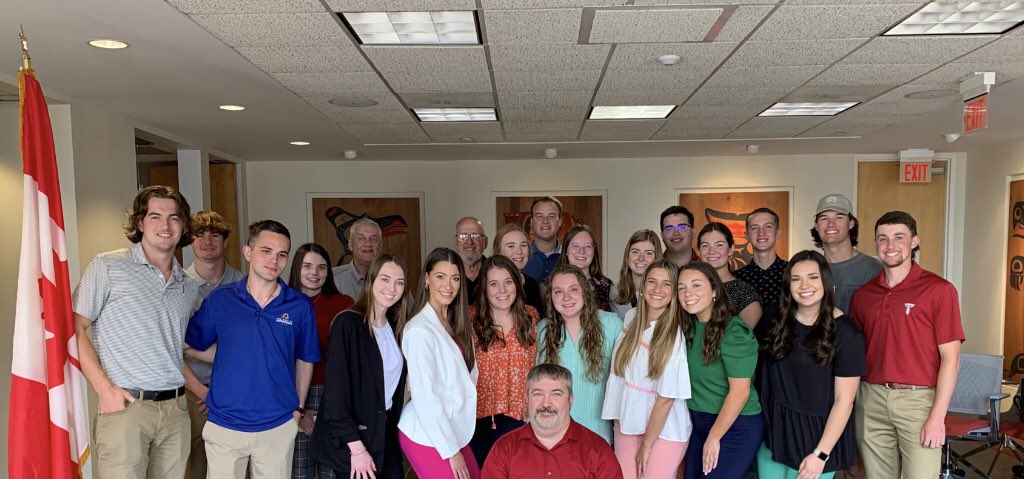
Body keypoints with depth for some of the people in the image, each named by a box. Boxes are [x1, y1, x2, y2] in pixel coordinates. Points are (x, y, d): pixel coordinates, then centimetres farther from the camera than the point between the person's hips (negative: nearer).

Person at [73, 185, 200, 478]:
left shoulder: (189, 287, 13)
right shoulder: (107, 267, -2)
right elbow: (74, 328, -4)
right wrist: (105, 389, -11)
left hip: (176, 409, 4)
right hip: (124, 406, -4)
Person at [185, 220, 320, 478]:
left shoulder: (300, 306, -3)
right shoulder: (219, 300, -3)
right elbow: (192, 346, 6)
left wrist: (298, 409, 7)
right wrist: (233, 359, -3)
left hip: (278, 427, 0)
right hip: (224, 426, 0)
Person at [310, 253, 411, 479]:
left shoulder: (395, 327, 6)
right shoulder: (347, 324, -15)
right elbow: (336, 390, -17)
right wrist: (356, 448, -18)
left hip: (385, 437, 6)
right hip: (346, 444, -6)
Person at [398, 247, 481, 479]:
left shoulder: (456, 325, 5)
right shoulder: (419, 330, -17)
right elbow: (424, 397, -18)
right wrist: (451, 451, -15)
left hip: (452, 432, 7)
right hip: (427, 438, -7)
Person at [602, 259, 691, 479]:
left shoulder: (674, 337, -17)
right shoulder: (631, 317, -2)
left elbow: (666, 397, -14)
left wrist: (647, 445, -9)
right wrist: (618, 416, 8)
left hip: (664, 431, -4)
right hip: (627, 423, 4)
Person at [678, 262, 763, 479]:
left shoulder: (735, 332, -18)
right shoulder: (689, 328, 3)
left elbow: (740, 391, -20)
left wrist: (713, 438, -15)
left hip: (736, 427, -6)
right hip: (698, 423, 7)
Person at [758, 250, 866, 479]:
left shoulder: (846, 333, -11)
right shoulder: (777, 321, 1)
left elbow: (844, 400, -12)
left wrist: (821, 453, -15)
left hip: (815, 437, -4)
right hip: (772, 431, 4)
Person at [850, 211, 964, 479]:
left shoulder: (938, 290, -3)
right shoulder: (863, 294, 8)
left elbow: (950, 356, -6)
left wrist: (937, 417, -11)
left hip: (918, 399, -3)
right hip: (872, 399, 4)